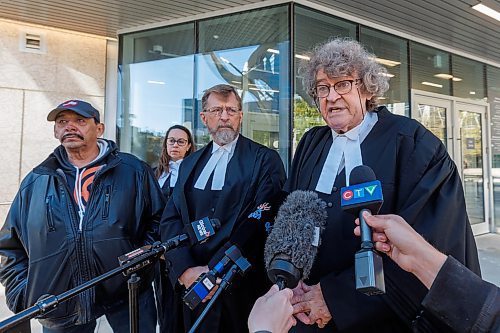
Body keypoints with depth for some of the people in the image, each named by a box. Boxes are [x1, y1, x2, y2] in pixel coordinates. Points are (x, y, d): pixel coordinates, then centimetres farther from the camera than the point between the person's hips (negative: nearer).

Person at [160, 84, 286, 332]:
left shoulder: (266, 160, -6)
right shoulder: (190, 164, 10)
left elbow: (260, 220, -17)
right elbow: (170, 219, 2)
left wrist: (213, 271, -19)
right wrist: (185, 269, -12)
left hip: (239, 286, -4)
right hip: (189, 285, 4)